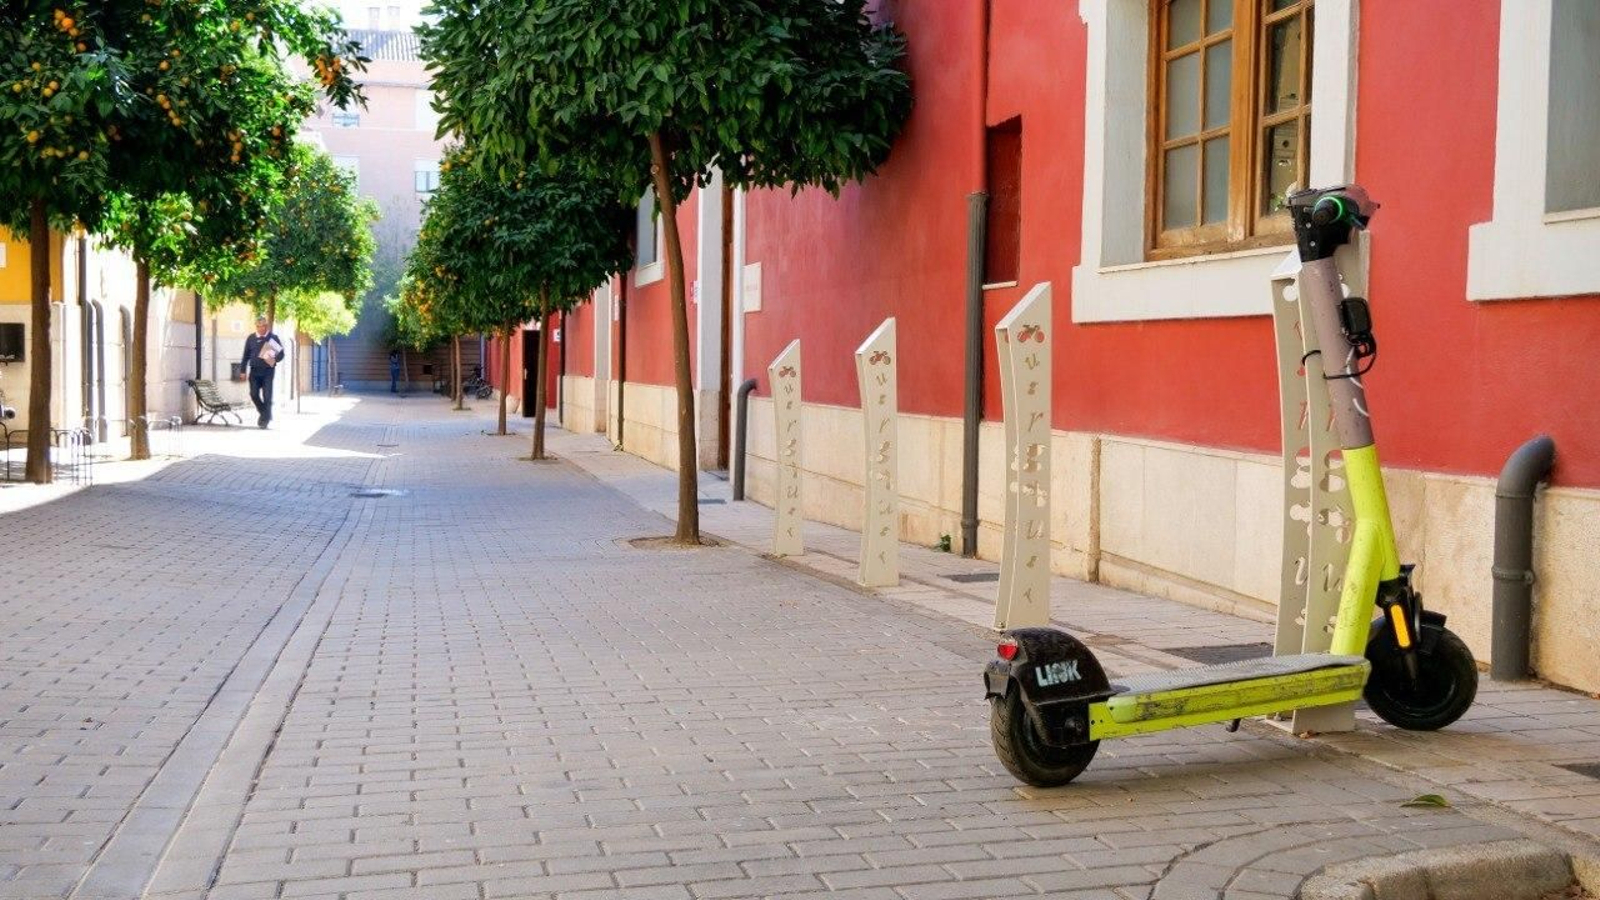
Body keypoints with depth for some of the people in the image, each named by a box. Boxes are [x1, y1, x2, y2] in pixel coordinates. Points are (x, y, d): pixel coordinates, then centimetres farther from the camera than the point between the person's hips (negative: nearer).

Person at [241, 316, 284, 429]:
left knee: (267, 396, -4)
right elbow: (246, 355, 15)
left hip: (268, 371, -2)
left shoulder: (273, 338, 2)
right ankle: (265, 414, 19)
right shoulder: (251, 339, 10)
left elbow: (281, 353, 2)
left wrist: (274, 359, -18)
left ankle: (265, 419, 5)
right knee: (254, 394, -3)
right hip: (254, 370, 3)